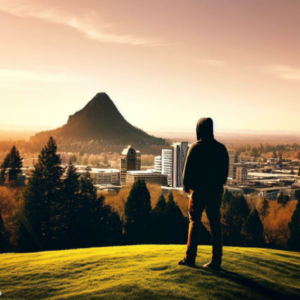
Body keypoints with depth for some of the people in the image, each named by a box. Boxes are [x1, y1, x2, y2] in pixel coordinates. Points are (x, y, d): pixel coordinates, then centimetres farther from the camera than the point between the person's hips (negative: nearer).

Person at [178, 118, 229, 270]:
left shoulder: (195, 148, -9)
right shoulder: (221, 148, 5)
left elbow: (188, 169, -7)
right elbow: (225, 170, 10)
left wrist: (186, 186, 6)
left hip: (199, 190, -4)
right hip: (216, 191, 4)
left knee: (194, 223, 5)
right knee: (215, 224, 6)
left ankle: (190, 258, 7)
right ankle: (216, 260, 8)